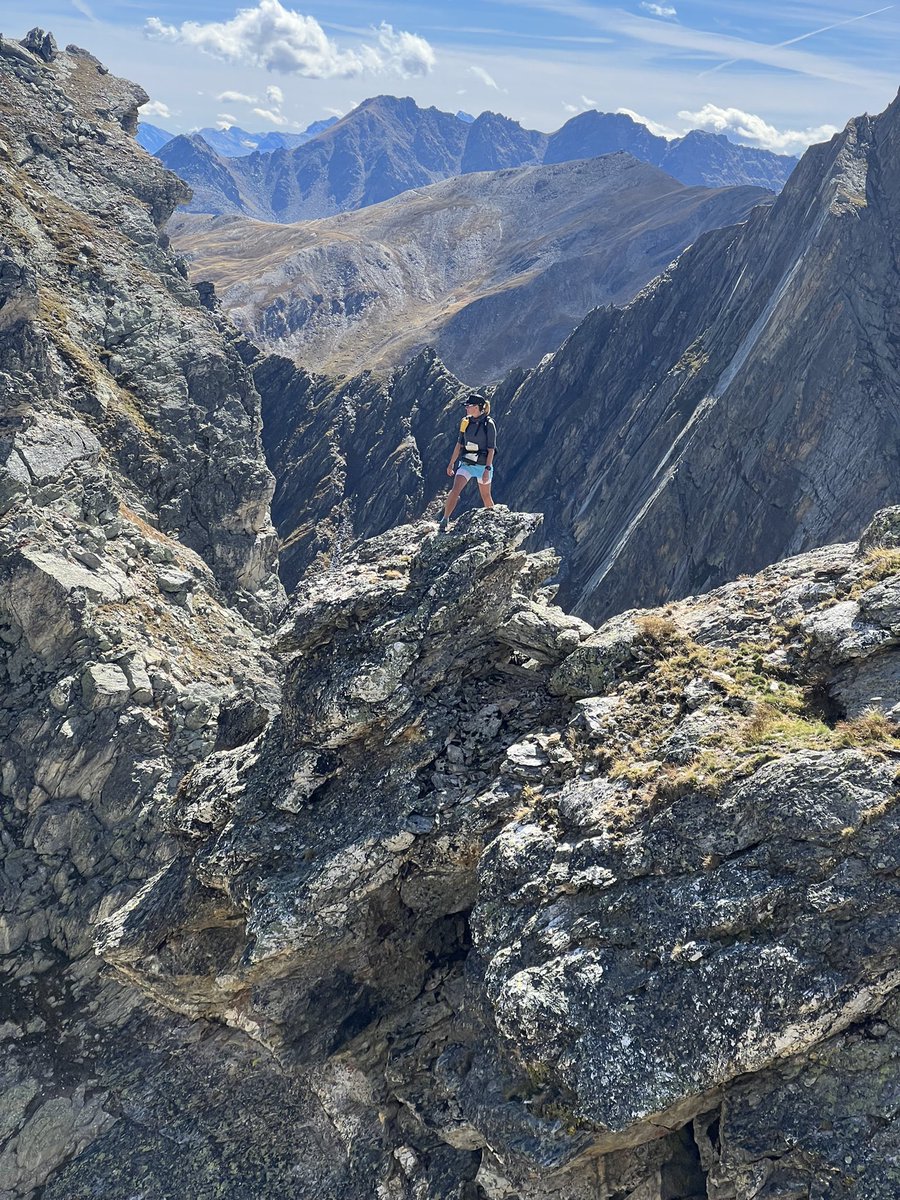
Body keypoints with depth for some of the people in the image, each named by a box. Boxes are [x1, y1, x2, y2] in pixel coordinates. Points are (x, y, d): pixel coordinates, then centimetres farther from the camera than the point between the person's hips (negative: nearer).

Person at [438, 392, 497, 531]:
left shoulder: (488, 424, -12)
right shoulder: (465, 422, 2)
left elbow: (491, 449, -12)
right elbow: (459, 444, 11)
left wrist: (487, 469, -17)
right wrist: (451, 463, 11)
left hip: (482, 465, -3)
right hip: (466, 464, 3)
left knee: (486, 497, 12)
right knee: (455, 490, -15)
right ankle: (445, 519, -11)